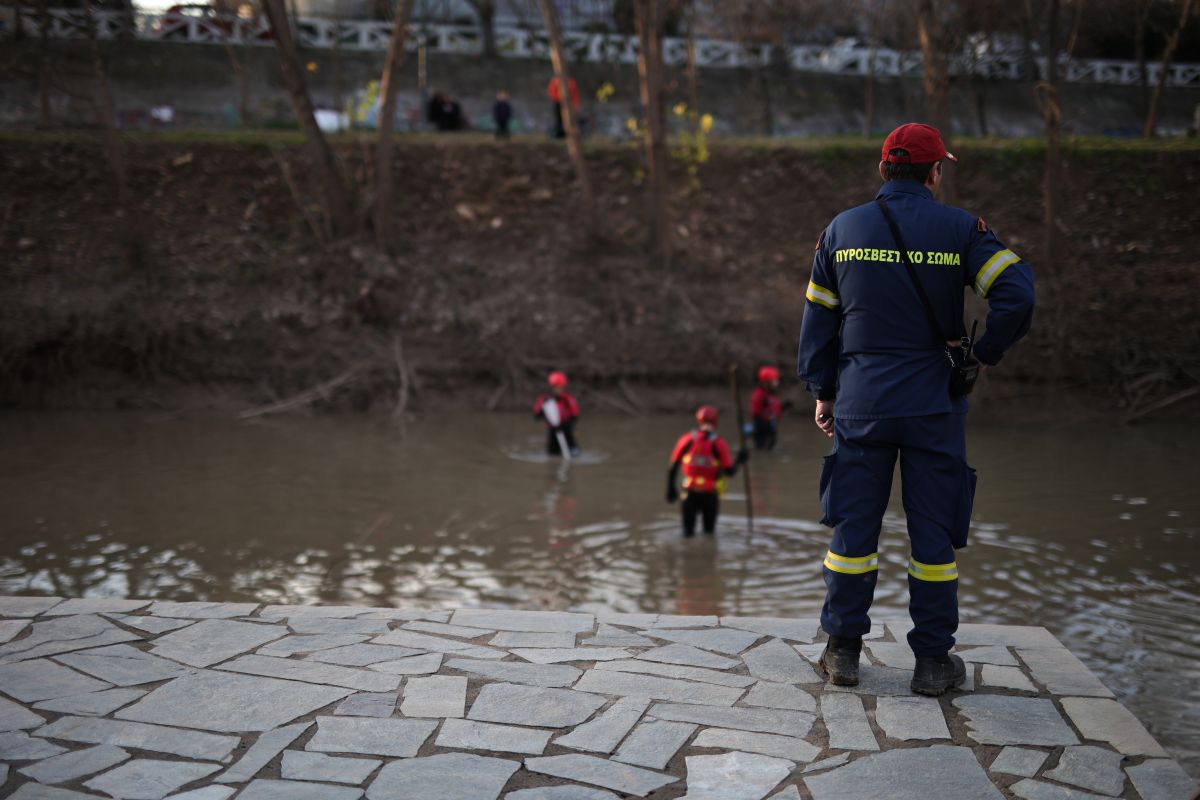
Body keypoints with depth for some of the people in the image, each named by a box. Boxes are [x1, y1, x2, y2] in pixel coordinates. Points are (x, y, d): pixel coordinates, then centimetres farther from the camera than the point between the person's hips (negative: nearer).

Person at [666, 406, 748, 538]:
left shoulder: (687, 440, -2)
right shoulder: (719, 444, -9)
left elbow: (673, 466, 2)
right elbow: (729, 471, -8)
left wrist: (671, 489, 13)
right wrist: (739, 461, 11)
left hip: (690, 492, 1)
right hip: (710, 493, -1)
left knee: (688, 530, 7)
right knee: (710, 529, 14)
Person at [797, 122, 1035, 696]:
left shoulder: (842, 230, 5)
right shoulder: (960, 229, -3)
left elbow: (817, 318, 7)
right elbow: (1017, 295, -14)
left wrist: (822, 392, 14)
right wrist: (985, 354, 1)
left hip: (859, 404, 2)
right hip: (935, 404, -2)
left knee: (852, 526, 8)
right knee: (933, 531, 6)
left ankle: (843, 650, 14)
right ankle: (933, 660, 12)